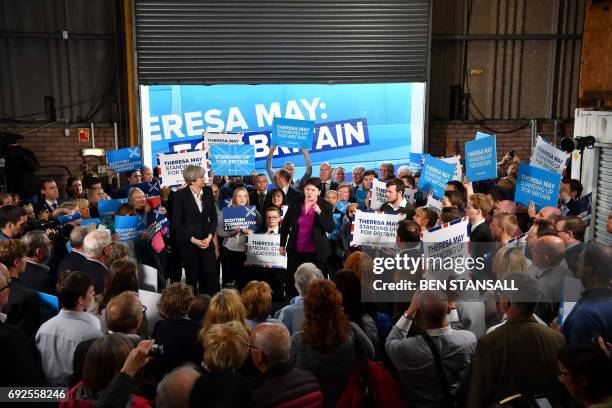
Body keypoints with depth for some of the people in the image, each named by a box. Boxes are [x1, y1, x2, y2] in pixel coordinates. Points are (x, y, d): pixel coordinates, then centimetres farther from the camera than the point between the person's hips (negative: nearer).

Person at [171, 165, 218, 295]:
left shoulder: (208, 191, 4)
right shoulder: (180, 194, -6)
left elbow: (213, 217, 8)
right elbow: (177, 222, -7)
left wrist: (210, 237, -6)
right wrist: (194, 240, -12)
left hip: (206, 239, 3)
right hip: (188, 241, -3)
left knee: (211, 276, -2)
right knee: (192, 277, 5)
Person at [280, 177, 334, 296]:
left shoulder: (325, 206, -6)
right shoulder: (295, 204, 1)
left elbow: (330, 229, -14)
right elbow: (285, 225, 11)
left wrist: (320, 213, -25)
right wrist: (282, 245, 13)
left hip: (315, 252, -3)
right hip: (295, 251, 3)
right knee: (290, 282, 10)